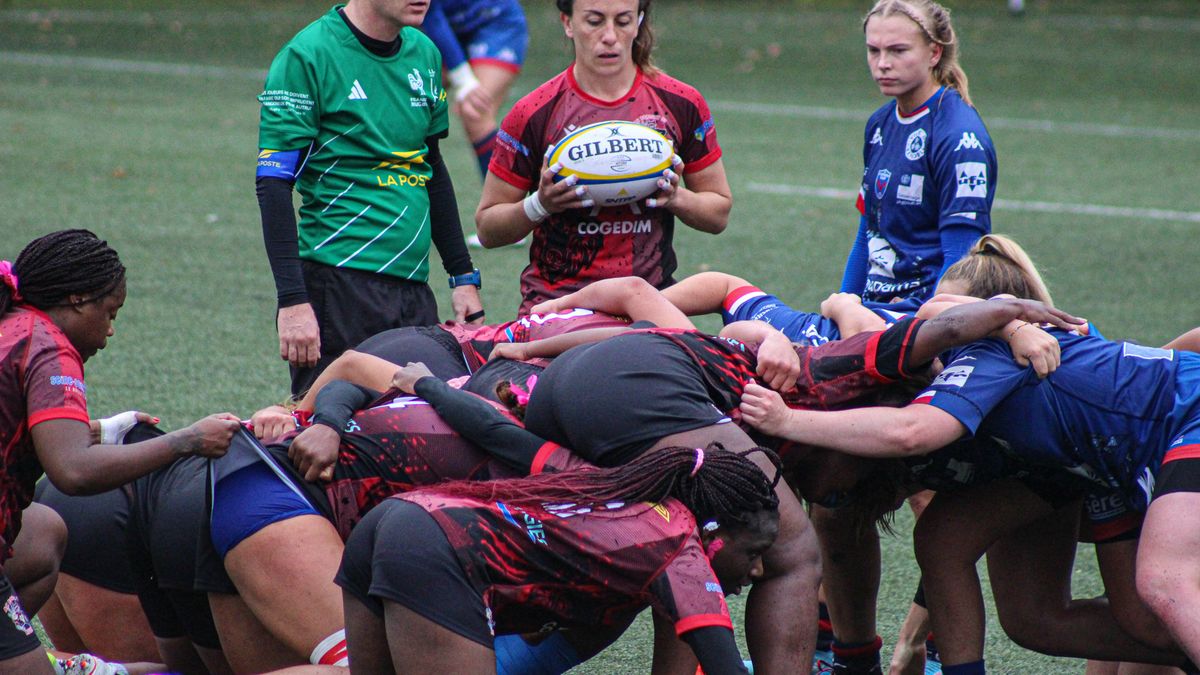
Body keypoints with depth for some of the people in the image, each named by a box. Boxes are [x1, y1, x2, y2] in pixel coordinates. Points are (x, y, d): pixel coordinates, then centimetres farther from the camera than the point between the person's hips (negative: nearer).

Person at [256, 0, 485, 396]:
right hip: (340, 284, -6)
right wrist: (292, 300, -18)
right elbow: (273, 184, -11)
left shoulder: (424, 54, 12)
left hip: (414, 286, 7)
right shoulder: (306, 56, -8)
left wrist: (463, 275, 19)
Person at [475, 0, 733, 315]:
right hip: (555, 306, -2)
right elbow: (487, 228, 3)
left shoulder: (681, 105, 3)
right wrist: (541, 204, -15)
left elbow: (719, 213, 12)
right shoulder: (534, 114, -2)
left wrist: (676, 197, -9)